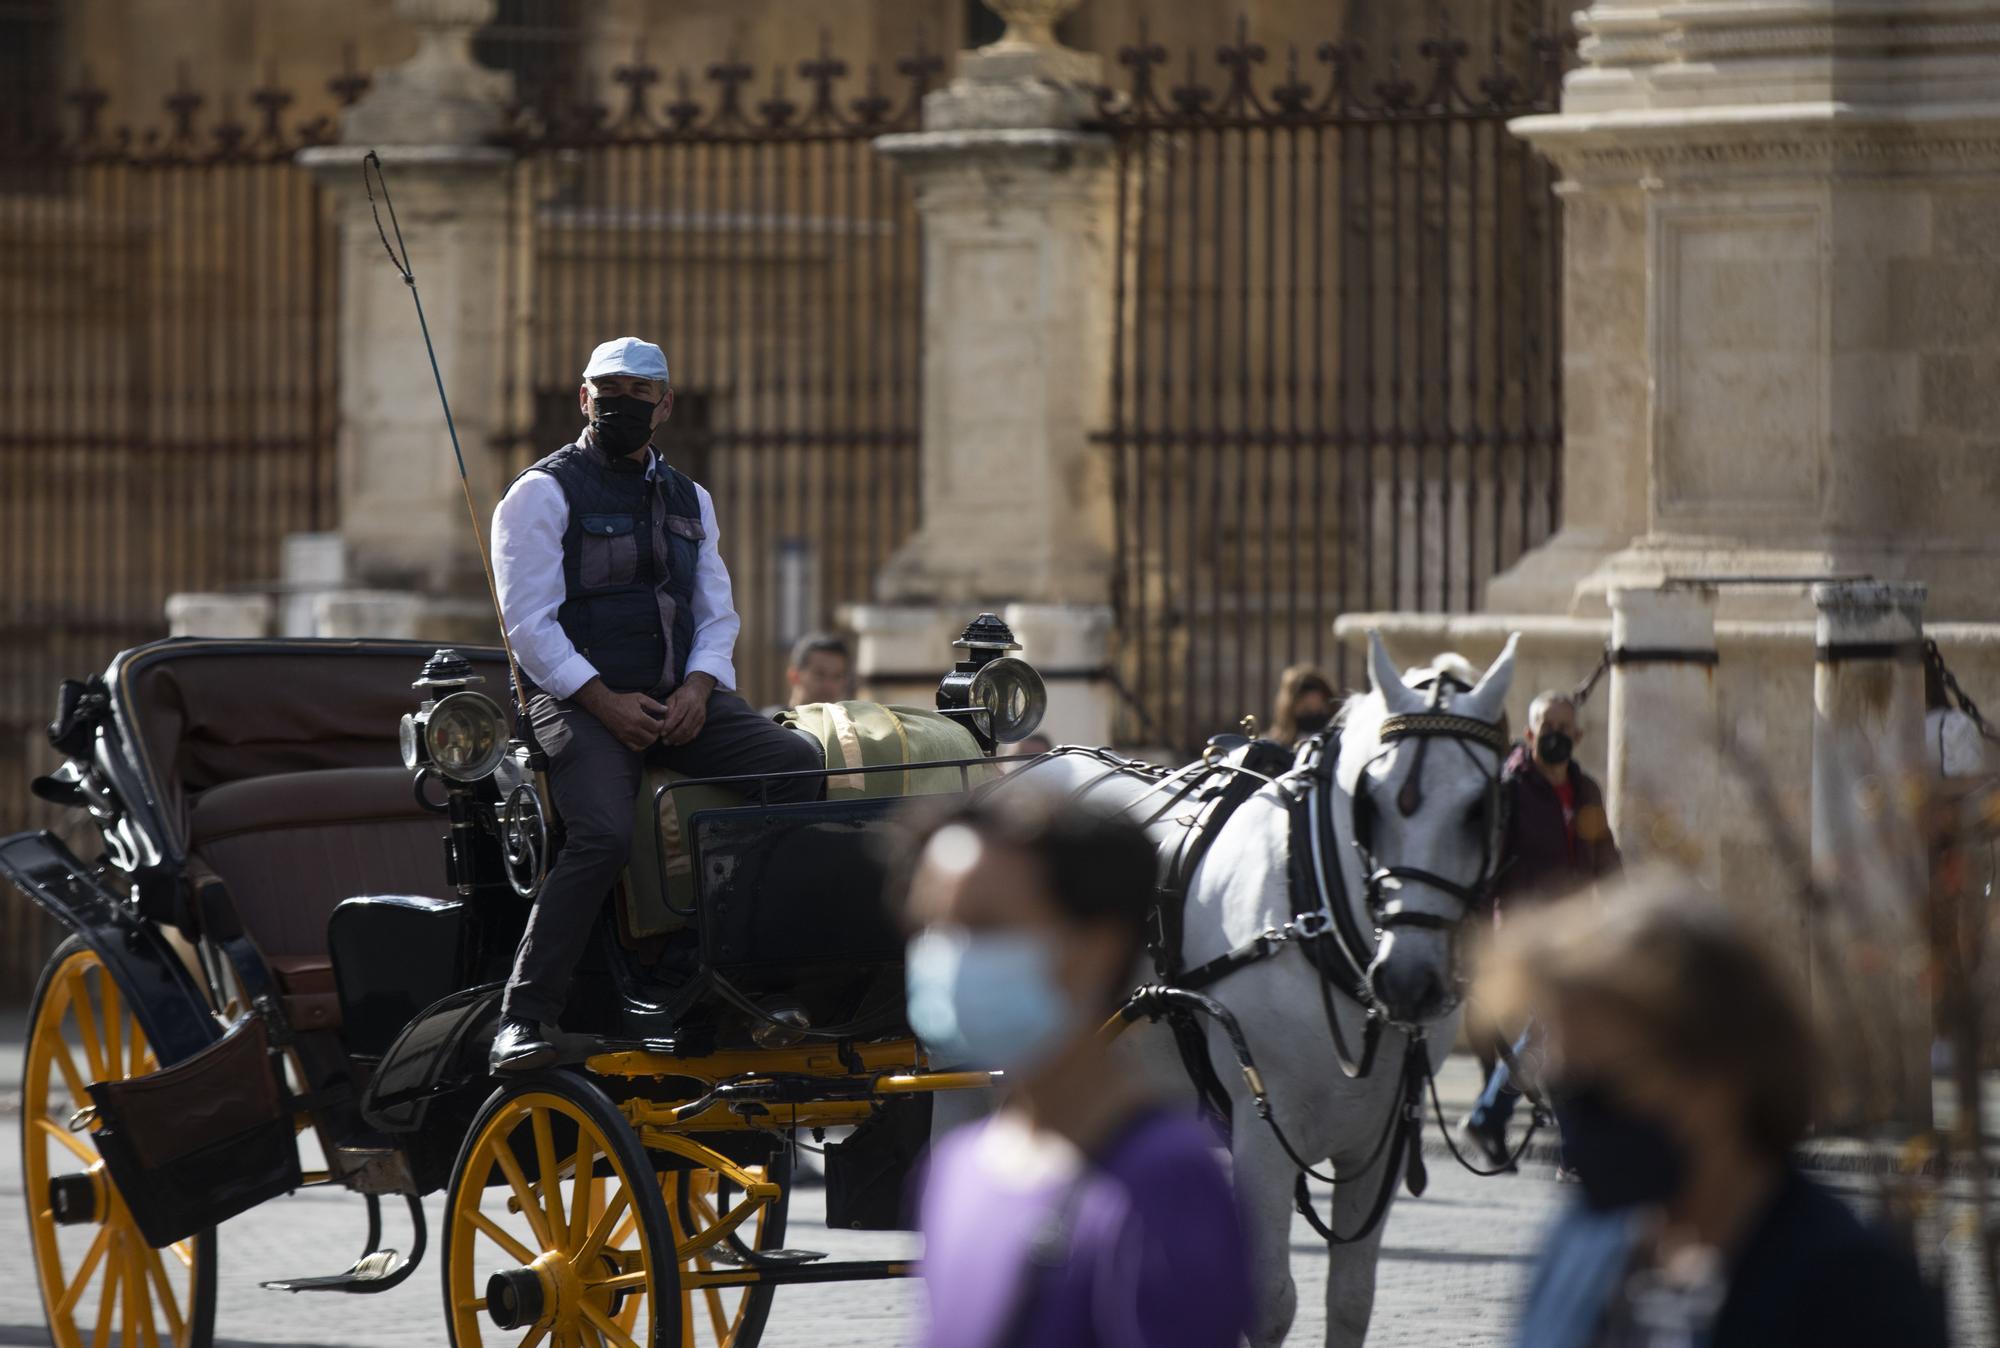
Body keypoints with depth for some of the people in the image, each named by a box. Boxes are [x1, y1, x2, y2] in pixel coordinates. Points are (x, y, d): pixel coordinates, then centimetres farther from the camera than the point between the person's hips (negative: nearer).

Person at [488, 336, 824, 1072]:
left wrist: (698, 688, -3)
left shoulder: (688, 500, 21)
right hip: (577, 700, -5)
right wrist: (606, 703, -15)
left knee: (797, 762, -18)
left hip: (679, 699, 5)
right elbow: (529, 623, -6)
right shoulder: (543, 493, 2)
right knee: (603, 834, -31)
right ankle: (524, 1017, -28)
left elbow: (717, 614, 18)